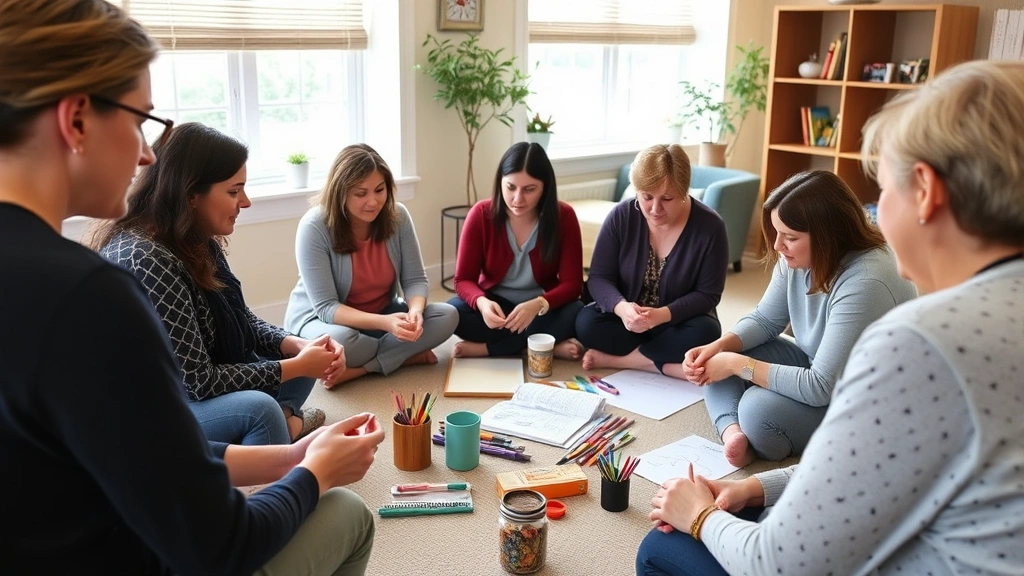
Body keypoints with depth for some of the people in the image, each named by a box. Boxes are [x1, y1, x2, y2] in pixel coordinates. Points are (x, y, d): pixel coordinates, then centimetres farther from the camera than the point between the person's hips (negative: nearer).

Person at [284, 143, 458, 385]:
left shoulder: (398, 216, -12)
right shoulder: (314, 227, -23)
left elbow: (415, 280, -7)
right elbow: (326, 308, -25)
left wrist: (415, 311, -32)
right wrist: (384, 323, -40)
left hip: (383, 313, 4)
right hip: (320, 319, -4)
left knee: (447, 316, -19)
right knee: (337, 342, -39)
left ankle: (358, 369, -22)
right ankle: (406, 355, -11)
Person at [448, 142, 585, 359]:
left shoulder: (564, 216, -15)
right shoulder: (481, 215, -14)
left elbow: (572, 283, -17)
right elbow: (464, 280, -13)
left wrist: (538, 305, -38)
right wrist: (482, 303, -37)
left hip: (542, 308, 0)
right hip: (494, 306, 1)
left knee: (574, 315, -33)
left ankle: (486, 348, -20)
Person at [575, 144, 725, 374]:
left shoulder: (710, 226, -16)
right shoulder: (621, 217, -12)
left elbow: (708, 294, -14)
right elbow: (599, 278, -12)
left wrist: (662, 315, -32)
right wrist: (621, 307, -35)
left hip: (678, 321, -1)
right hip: (626, 318, 1)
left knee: (705, 332, -33)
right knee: (586, 323, -27)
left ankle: (616, 358, -21)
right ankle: (668, 362, -23)